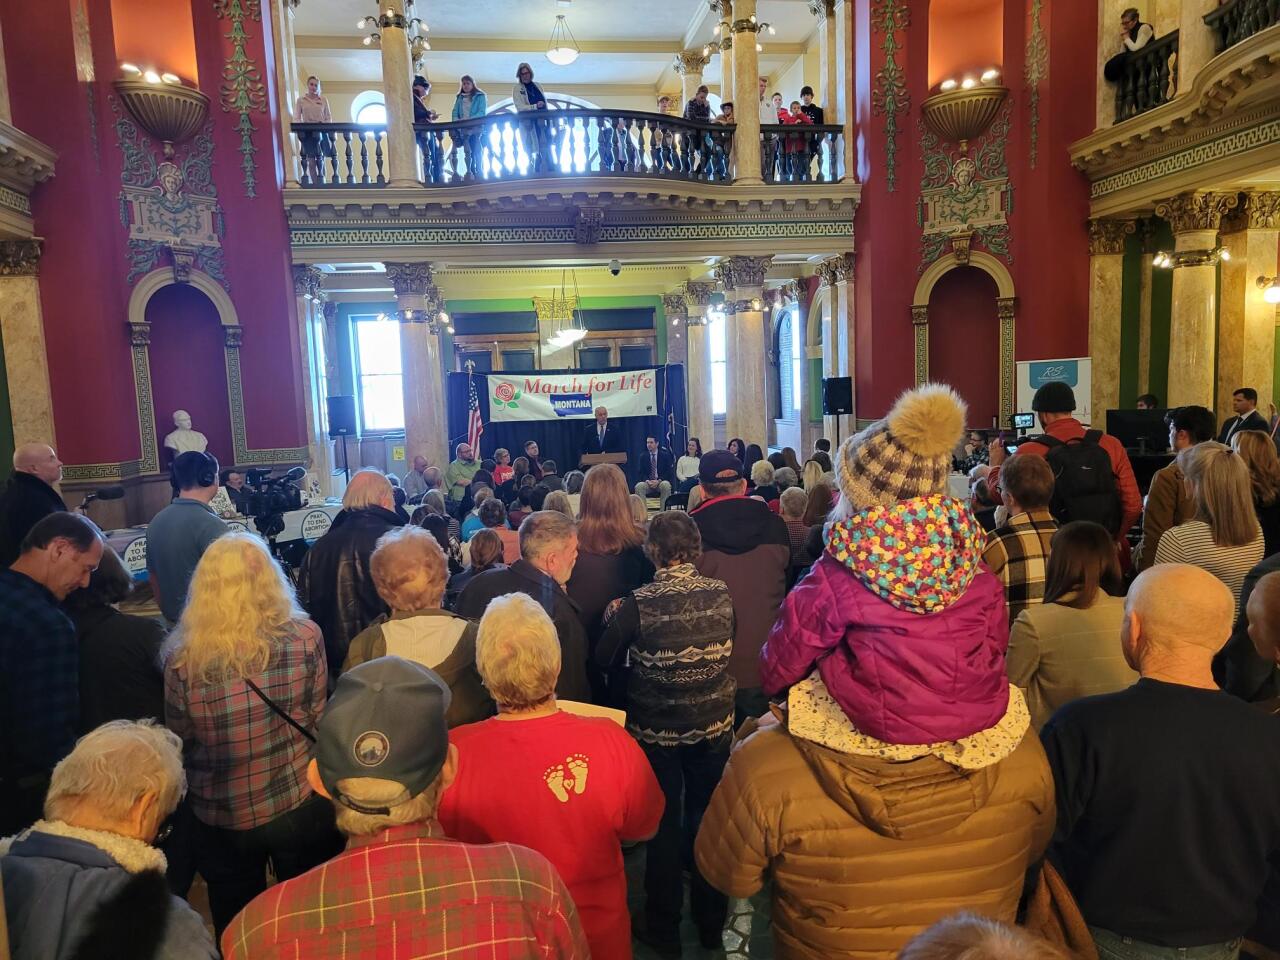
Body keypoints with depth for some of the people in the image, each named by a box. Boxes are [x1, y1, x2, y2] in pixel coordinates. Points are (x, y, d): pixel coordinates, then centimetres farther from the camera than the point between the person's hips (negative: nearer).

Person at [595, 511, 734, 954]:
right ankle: (711, 921, 38)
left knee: (664, 825, 14)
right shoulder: (721, 594, -12)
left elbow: (605, 660, -11)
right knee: (707, 819, 20)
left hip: (657, 731, -3)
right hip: (714, 726, 3)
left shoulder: (640, 603, -22)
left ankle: (663, 927, 31)